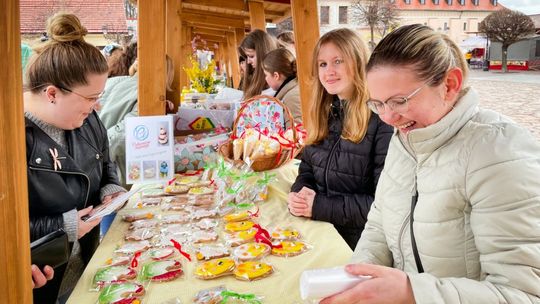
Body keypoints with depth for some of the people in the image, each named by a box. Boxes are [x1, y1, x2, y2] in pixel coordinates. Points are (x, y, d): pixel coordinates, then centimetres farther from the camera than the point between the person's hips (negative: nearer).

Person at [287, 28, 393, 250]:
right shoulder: (324, 113, 9)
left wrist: (321, 206, -18)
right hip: (317, 232, 6)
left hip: (357, 244, -6)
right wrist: (298, 195, -7)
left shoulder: (381, 119, -14)